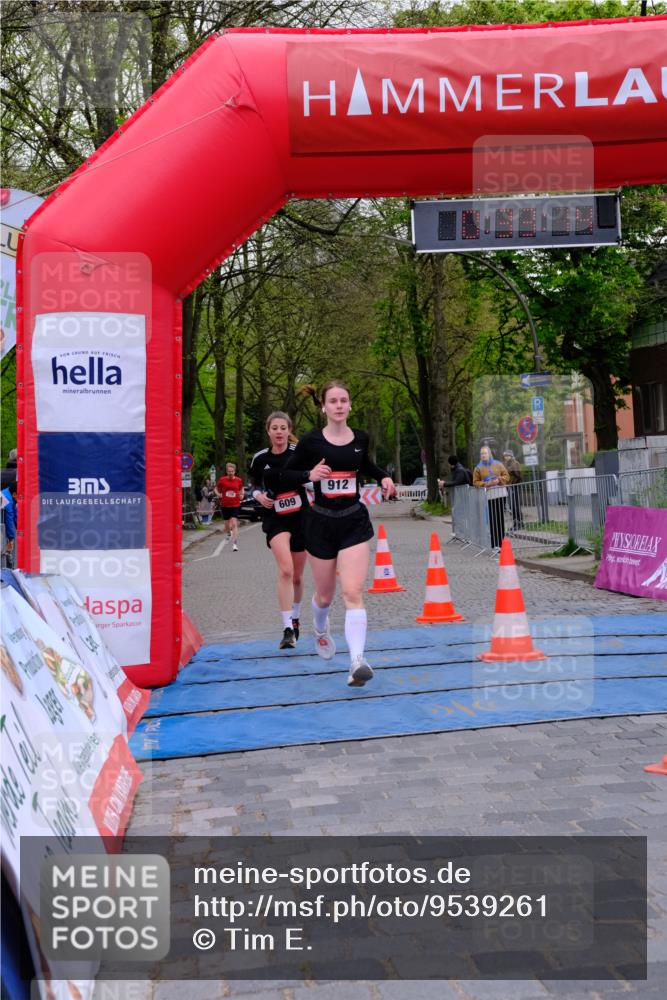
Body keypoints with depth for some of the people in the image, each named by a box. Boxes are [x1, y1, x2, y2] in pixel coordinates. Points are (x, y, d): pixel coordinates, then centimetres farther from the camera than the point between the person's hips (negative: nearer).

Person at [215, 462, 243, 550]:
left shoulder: (239, 480, -1)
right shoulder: (222, 480, -4)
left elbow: (241, 488, 19)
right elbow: (216, 488, 10)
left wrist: (242, 495, 2)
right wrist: (218, 494, -8)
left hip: (235, 505, -1)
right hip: (225, 505, 1)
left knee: (234, 524, -13)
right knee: (227, 524, 13)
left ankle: (235, 544, -17)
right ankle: (229, 533, 50)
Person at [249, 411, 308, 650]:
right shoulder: (260, 458, -1)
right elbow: (254, 484, 15)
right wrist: (258, 495, -5)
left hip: (301, 516, 1)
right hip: (275, 518, -1)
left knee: (297, 576, 12)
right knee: (285, 570, -22)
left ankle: (295, 618, 39)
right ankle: (288, 630, -21)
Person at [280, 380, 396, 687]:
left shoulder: (360, 438, 3)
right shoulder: (311, 441, -6)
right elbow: (285, 474, 0)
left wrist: (384, 477, 6)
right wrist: (309, 475, -19)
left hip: (354, 522, 1)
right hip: (321, 522, -1)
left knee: (353, 593, -14)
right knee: (325, 595, 14)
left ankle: (357, 661, -21)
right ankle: (321, 630, 49)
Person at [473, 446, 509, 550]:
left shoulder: (498, 465, 10)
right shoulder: (478, 468, 7)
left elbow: (506, 476, 10)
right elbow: (475, 482, 5)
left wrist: (499, 480, -8)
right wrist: (485, 484, -12)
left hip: (500, 493, 2)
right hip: (488, 495, -2)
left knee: (501, 519, 4)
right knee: (492, 520, -8)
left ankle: (501, 542, 11)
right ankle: (495, 544, -8)